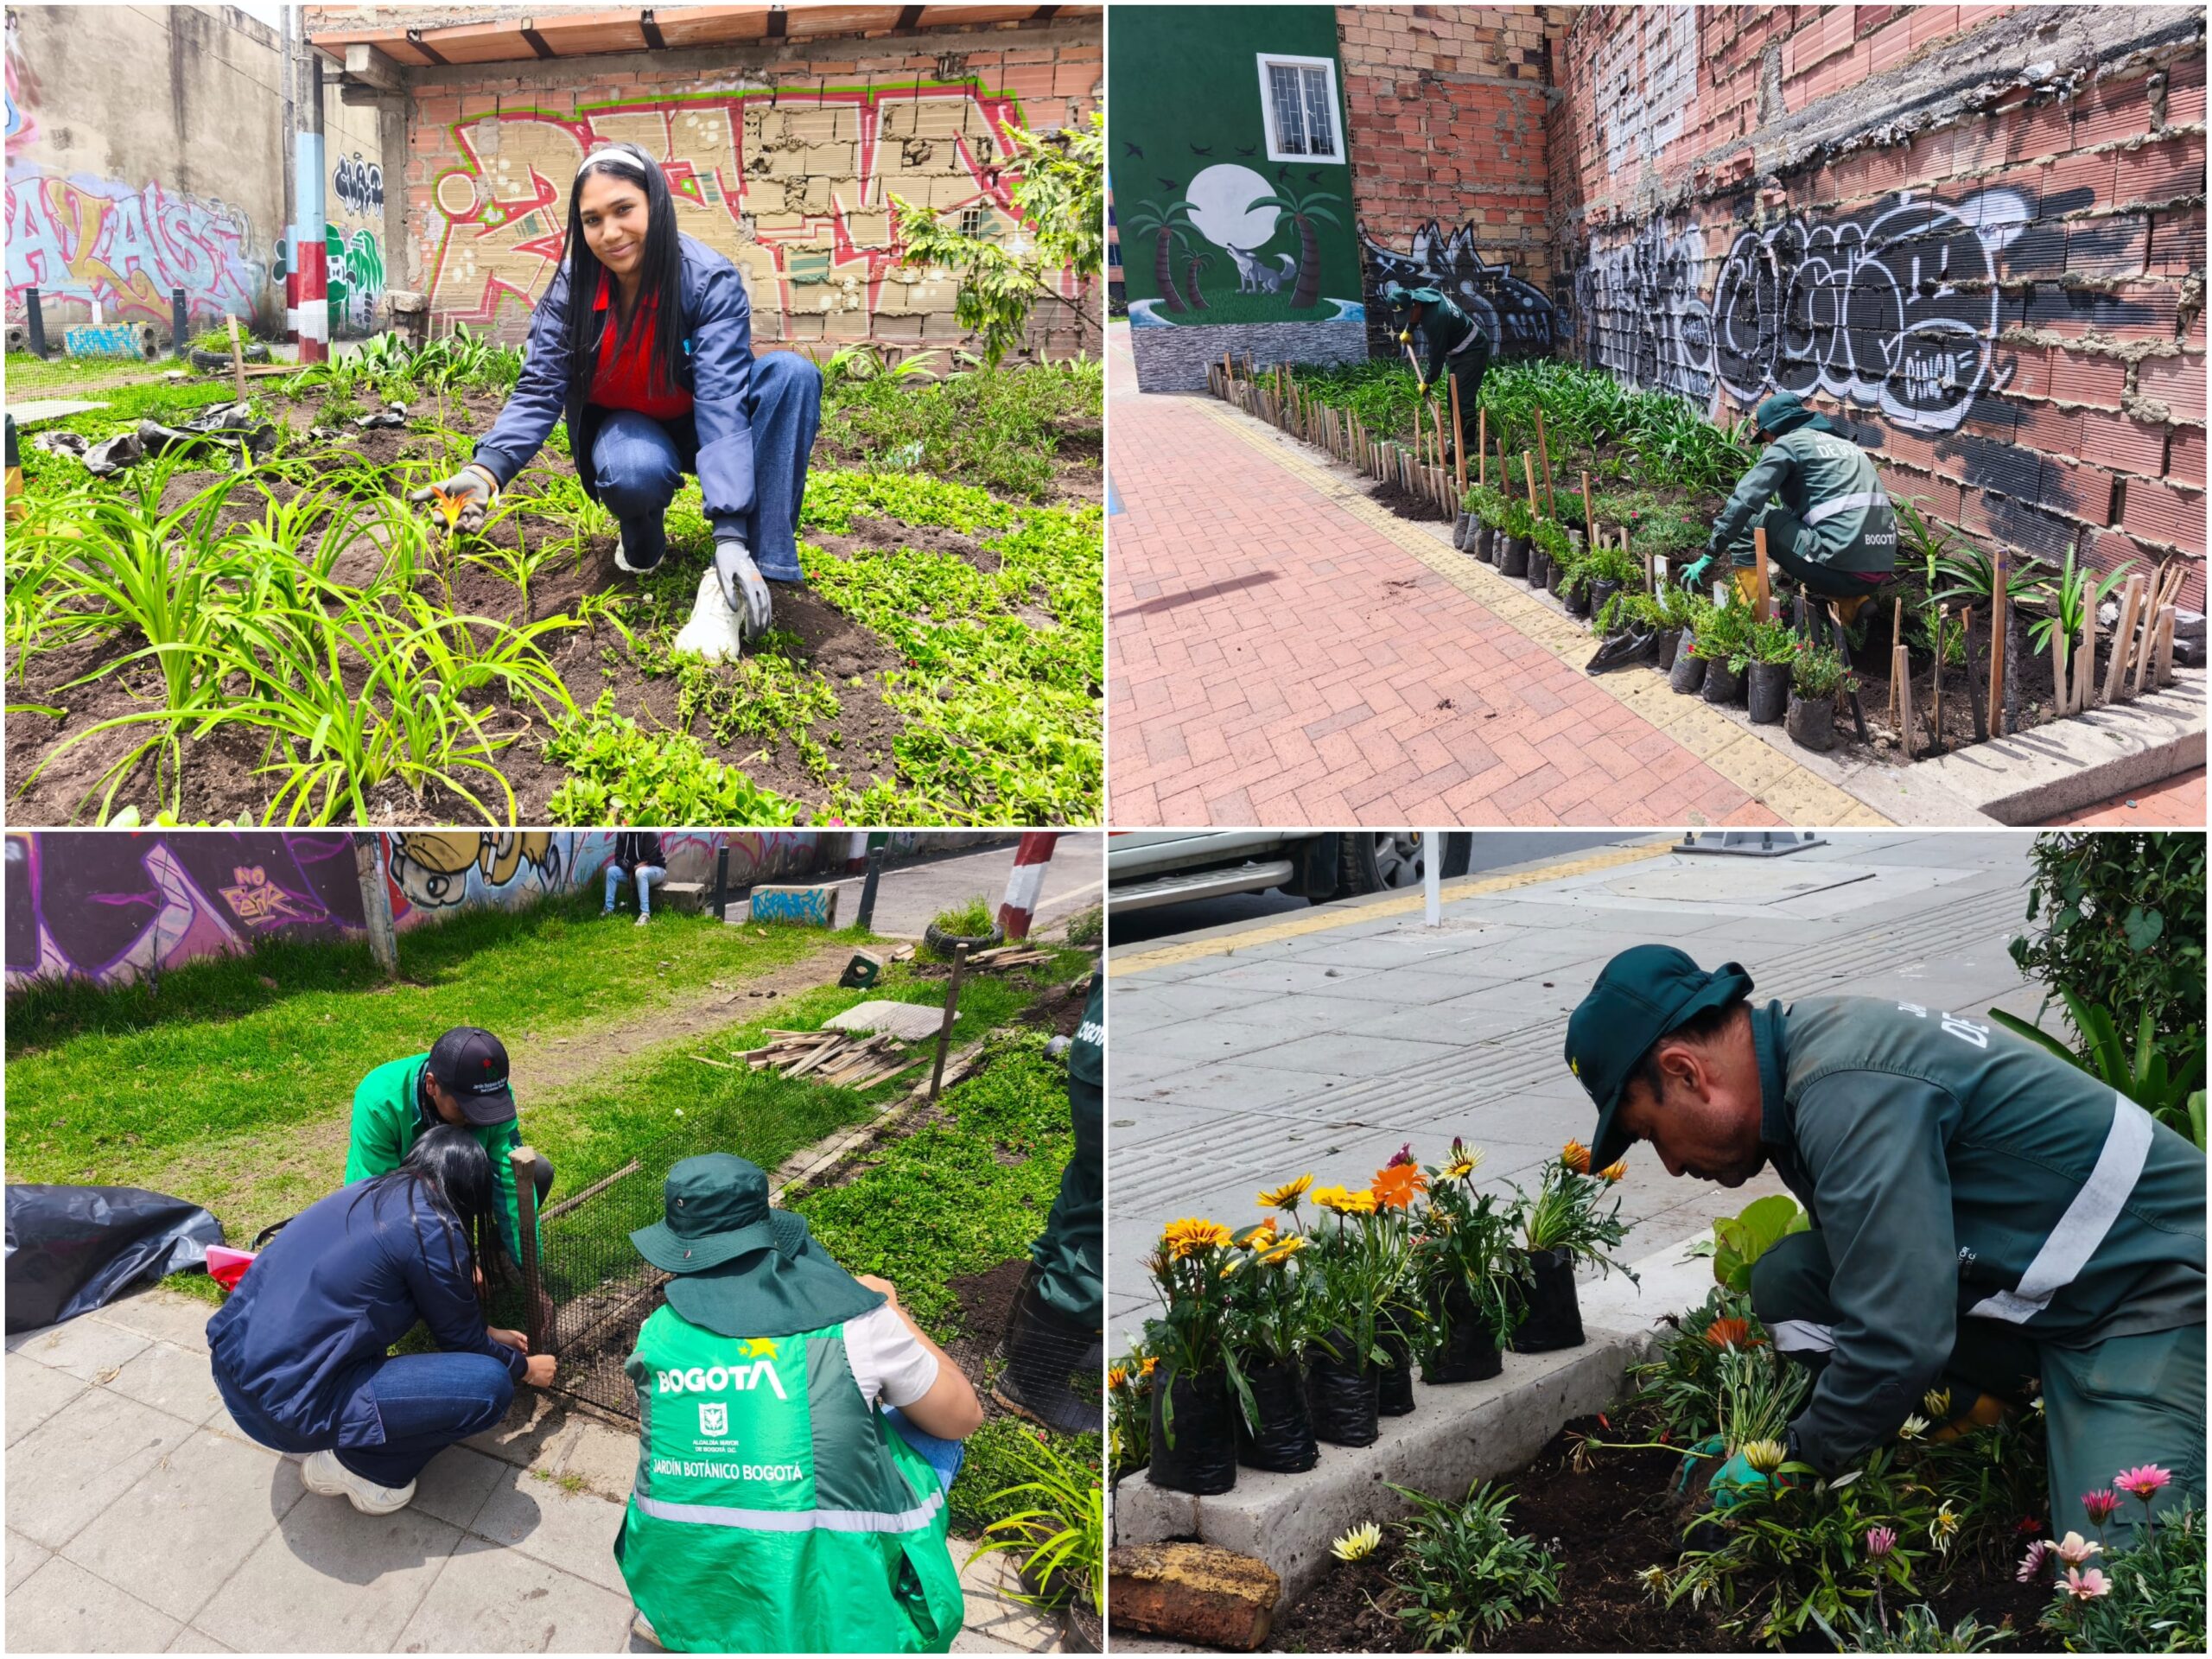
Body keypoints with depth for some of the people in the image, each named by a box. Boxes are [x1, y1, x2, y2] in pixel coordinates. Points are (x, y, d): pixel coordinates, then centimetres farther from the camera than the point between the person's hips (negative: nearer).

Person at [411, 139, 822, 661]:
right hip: (624, 428, 0)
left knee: (791, 373, -32)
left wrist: (731, 535, -45)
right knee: (635, 472, -39)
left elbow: (721, 402, -34)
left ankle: (733, 584, -37)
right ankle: (643, 543, 1)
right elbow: (538, 392, -20)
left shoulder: (710, 282, -25)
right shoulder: (571, 290, -16)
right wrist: (486, 470, -42)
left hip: (695, 425, 0)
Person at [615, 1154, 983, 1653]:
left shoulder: (657, 1336, -2)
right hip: (824, 1619, -4)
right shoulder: (853, 1319, -10)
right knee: (933, 1437, 19)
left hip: (677, 1599, 4)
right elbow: (963, 1418, 5)